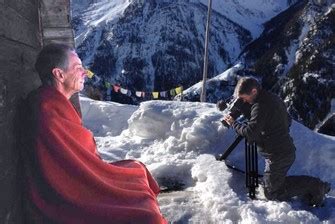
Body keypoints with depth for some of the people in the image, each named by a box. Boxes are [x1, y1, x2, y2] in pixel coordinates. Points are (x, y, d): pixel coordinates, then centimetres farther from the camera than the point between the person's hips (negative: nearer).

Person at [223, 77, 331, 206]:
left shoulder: (260, 106, -20)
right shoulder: (275, 99, 10)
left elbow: (250, 132, -24)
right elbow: (287, 121, 22)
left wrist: (233, 123, -11)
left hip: (277, 156, -9)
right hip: (288, 151, 10)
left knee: (271, 193, 1)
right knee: (277, 182, 21)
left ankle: (313, 186, 0)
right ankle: (312, 189, 12)